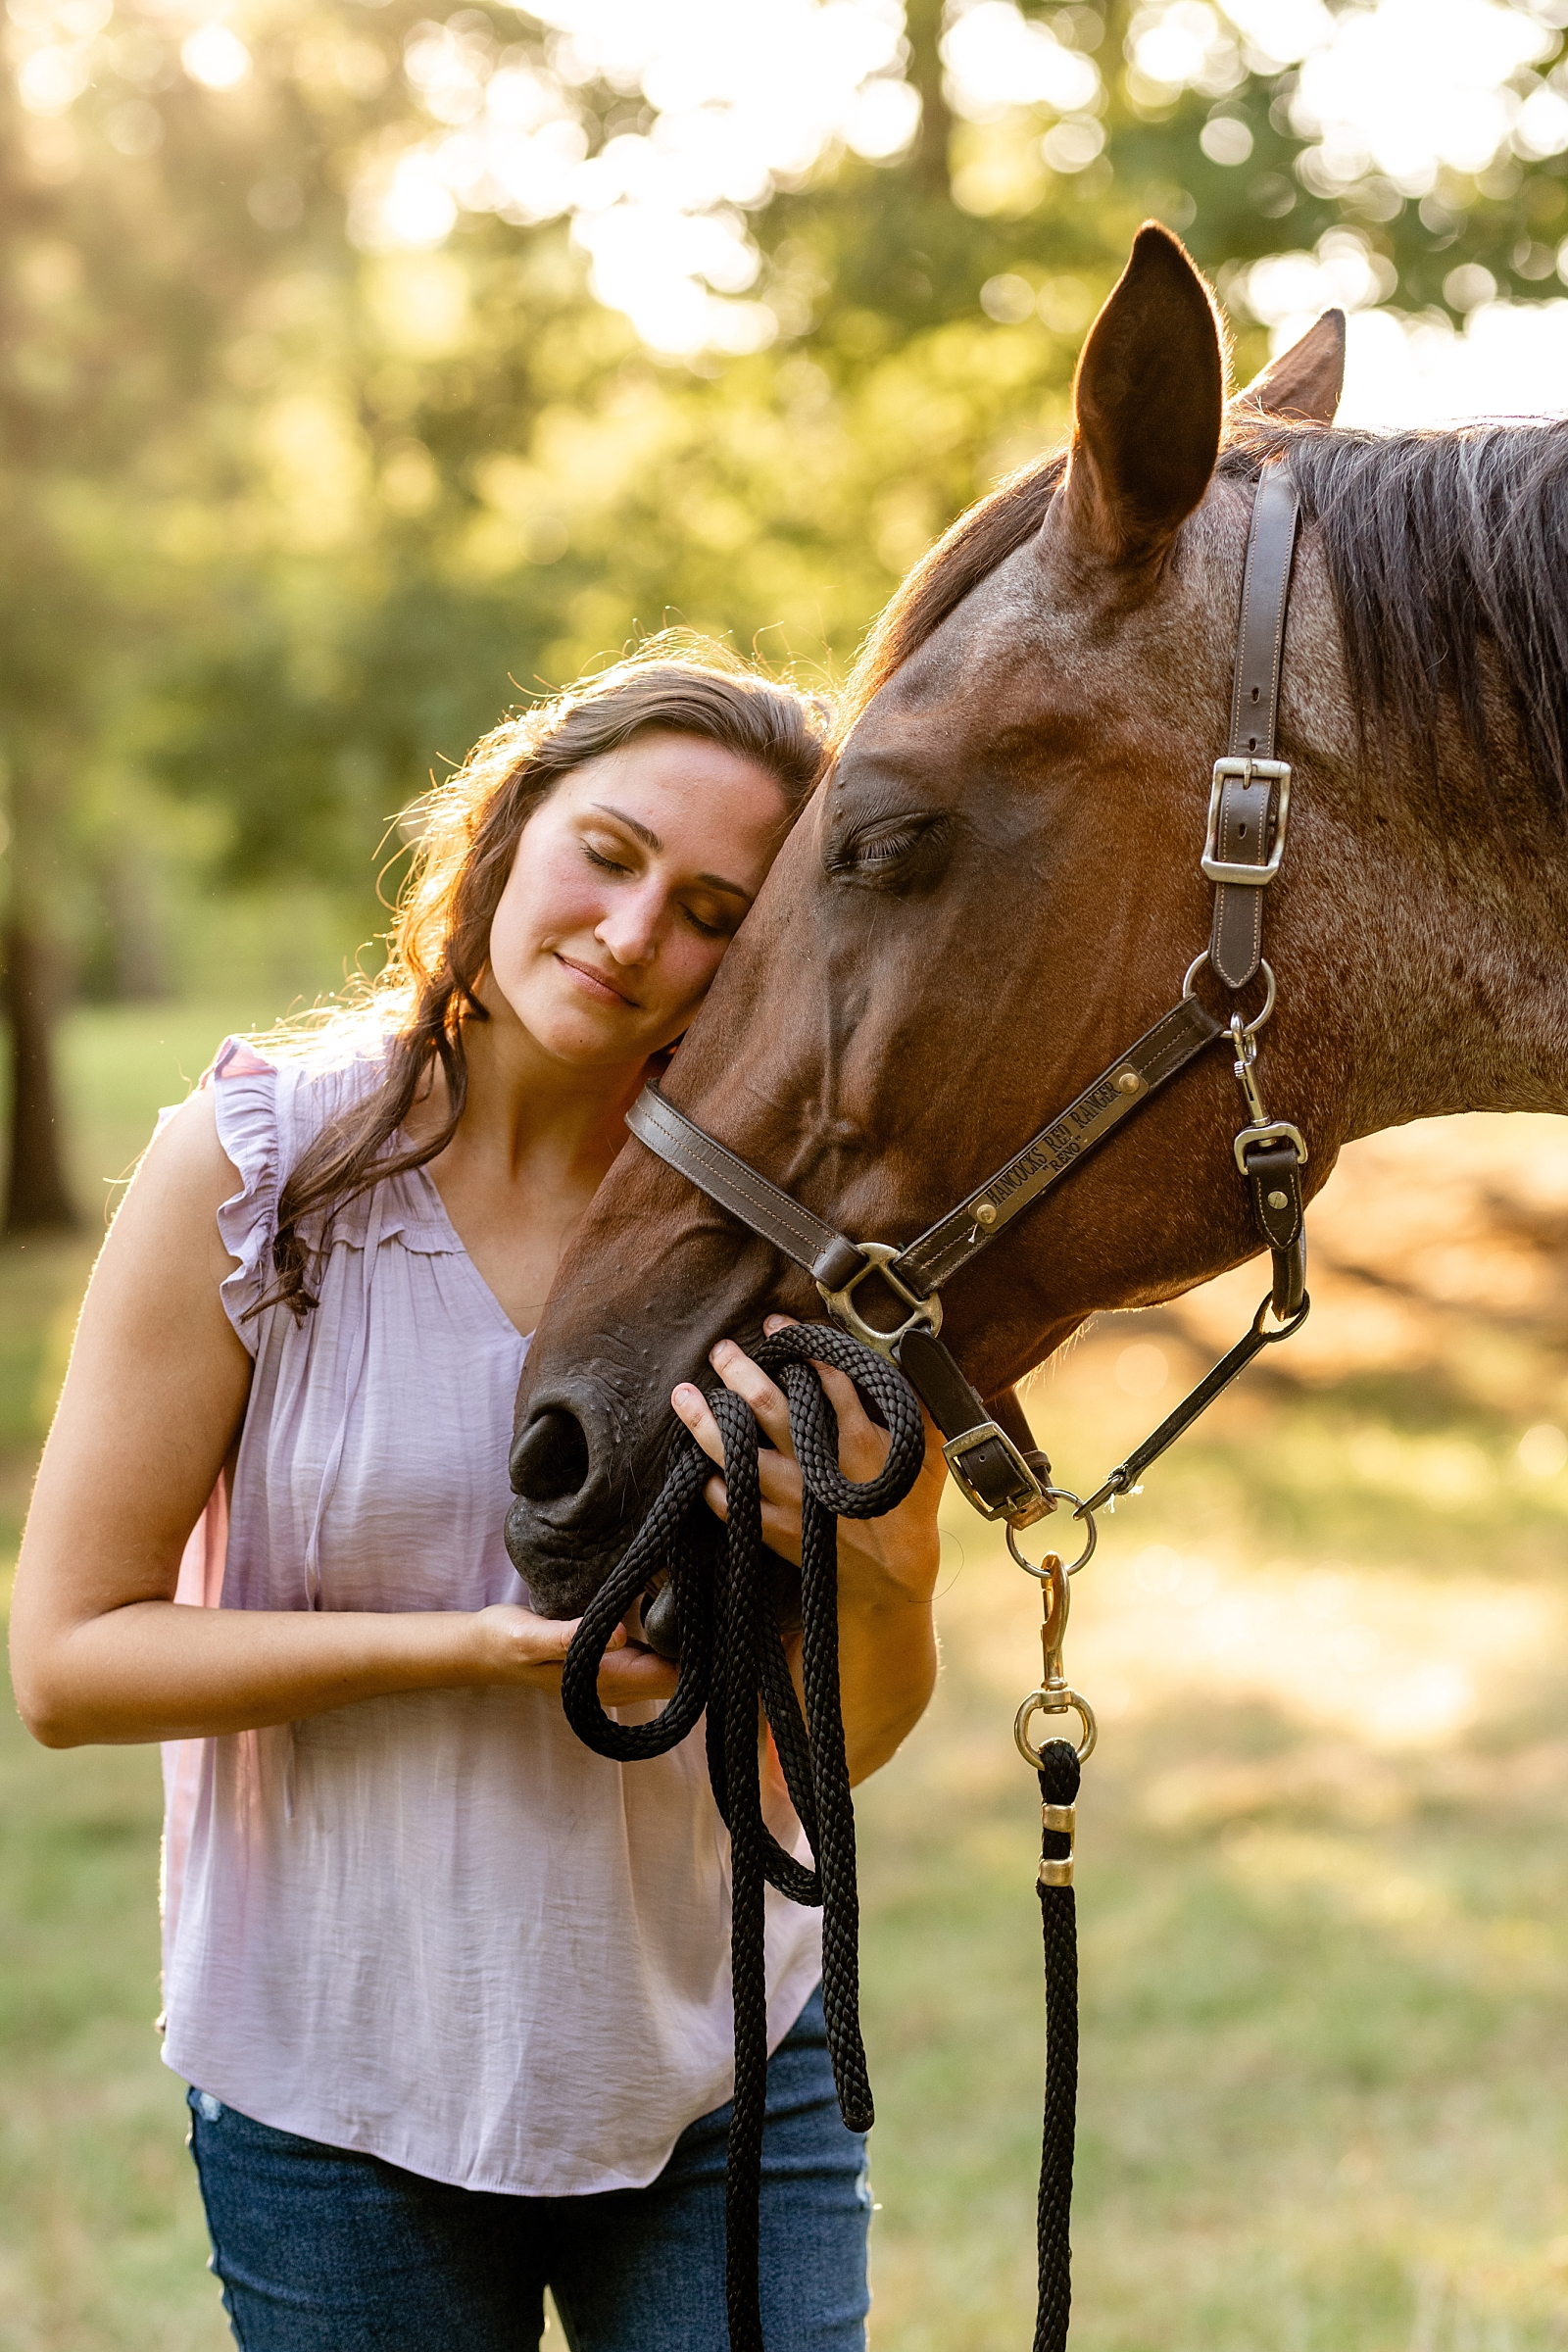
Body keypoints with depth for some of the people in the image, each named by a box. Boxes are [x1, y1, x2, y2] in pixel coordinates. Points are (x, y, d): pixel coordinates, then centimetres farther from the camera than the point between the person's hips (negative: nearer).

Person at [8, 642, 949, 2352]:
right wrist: (487, 1644, -22)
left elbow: (857, 1734, -2)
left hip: (725, 2065, 2)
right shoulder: (256, 1168, -10)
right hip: (339, 2088, -1)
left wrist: (837, 1550, -24)